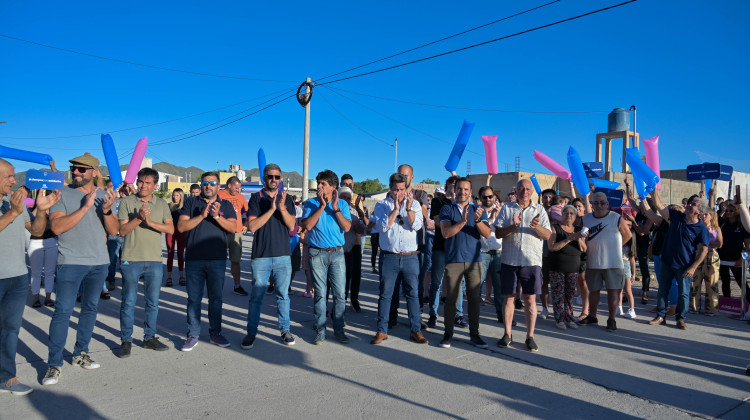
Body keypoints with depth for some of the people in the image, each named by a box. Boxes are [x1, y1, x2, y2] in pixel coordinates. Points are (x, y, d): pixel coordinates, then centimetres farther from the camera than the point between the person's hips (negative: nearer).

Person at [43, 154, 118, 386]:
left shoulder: (104, 195, 6)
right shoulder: (62, 194, -4)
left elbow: (114, 230, 0)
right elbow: (57, 227, -17)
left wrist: (107, 210, -18)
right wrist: (85, 207, -22)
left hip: (99, 262, 4)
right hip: (71, 262, -4)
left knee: (90, 308, 12)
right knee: (63, 311, -7)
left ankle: (81, 353, 26)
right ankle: (54, 364, 1)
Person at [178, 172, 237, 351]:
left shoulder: (226, 205, 9)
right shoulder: (191, 202, 7)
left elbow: (233, 228, -4)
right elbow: (181, 226, -4)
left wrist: (217, 216, -18)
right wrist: (201, 216, -15)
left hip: (218, 260, 1)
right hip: (194, 259, -1)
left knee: (216, 298, 9)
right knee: (194, 299, 4)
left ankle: (215, 333, 20)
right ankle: (193, 335, 15)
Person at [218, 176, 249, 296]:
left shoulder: (240, 197, 13)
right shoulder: (218, 195, 1)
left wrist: (246, 225, 12)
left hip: (237, 232, 3)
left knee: (235, 260, 6)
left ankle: (237, 286, 12)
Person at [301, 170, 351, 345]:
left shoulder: (342, 204, 5)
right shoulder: (311, 203, 2)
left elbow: (347, 227, -7)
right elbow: (307, 225, -13)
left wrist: (335, 208, -14)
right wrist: (322, 206, -15)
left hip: (337, 253, 1)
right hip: (317, 254, -1)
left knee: (340, 294, 3)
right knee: (320, 294, 4)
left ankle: (338, 329, 16)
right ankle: (320, 330, 15)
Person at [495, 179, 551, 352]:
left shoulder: (539, 210, 9)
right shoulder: (506, 208, 7)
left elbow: (548, 235, 2)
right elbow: (498, 233, 0)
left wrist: (537, 227, -18)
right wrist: (513, 227, -17)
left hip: (532, 261, 0)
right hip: (510, 260, 0)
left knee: (530, 299, 2)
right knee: (509, 297, 6)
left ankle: (530, 336, 13)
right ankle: (507, 334, 18)